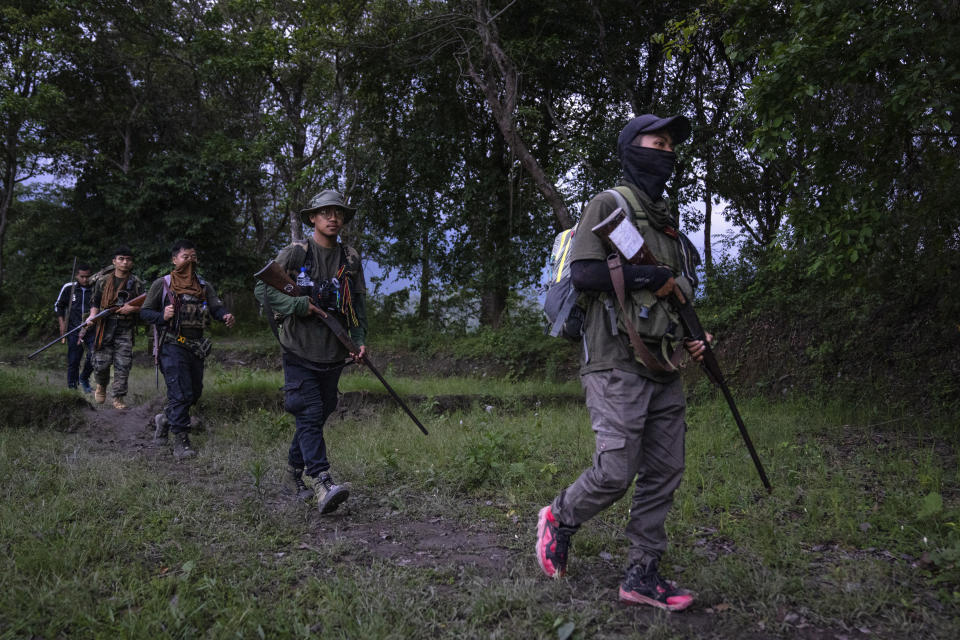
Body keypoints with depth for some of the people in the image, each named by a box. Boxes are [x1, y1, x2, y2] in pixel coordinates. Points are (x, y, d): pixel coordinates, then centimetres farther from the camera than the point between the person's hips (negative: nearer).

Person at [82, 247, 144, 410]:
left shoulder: (136, 283, 6)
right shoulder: (103, 280, 5)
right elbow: (95, 302, 9)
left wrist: (133, 308, -10)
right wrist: (92, 316, -9)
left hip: (125, 329, 0)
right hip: (105, 326, 0)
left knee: (123, 365, -3)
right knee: (101, 362, 0)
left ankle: (119, 398, 6)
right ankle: (101, 386, 31)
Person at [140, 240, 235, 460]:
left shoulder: (204, 286, 14)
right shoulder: (162, 284, 3)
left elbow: (216, 306, 0)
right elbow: (144, 312, 3)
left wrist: (226, 316, -23)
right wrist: (162, 317, -18)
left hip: (196, 348, 6)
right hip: (172, 345, -5)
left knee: (194, 393, 13)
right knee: (181, 394, -12)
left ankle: (165, 418, 39)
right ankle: (181, 441, -5)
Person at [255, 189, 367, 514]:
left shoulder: (351, 258, 10)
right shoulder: (295, 253, -4)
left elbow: (358, 302, 14)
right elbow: (263, 289, -6)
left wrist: (360, 339, 2)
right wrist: (300, 306, -18)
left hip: (334, 353, 5)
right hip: (300, 350, -5)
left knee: (319, 414, 13)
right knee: (310, 415, -11)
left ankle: (295, 468, 31)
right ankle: (323, 483, -18)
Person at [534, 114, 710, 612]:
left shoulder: (667, 222, 20)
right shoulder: (610, 205, -3)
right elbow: (584, 272, -17)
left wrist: (690, 338, 9)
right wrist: (653, 278, -13)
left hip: (663, 370, 8)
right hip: (618, 365, -8)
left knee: (664, 473, 6)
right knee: (616, 471, -10)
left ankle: (642, 575, 15)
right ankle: (559, 518, 18)